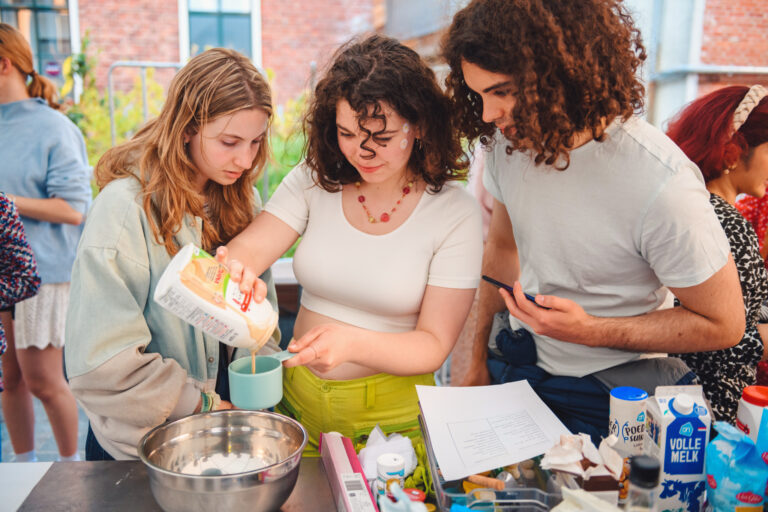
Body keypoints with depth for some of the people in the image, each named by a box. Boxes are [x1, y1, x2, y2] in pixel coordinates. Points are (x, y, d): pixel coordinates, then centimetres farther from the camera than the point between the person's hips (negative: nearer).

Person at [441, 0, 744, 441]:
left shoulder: (661, 184, -28)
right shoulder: (508, 140, -9)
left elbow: (724, 325, -15)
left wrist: (589, 331, -26)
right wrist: (479, 363, 12)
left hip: (607, 399, -5)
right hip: (514, 370, 5)